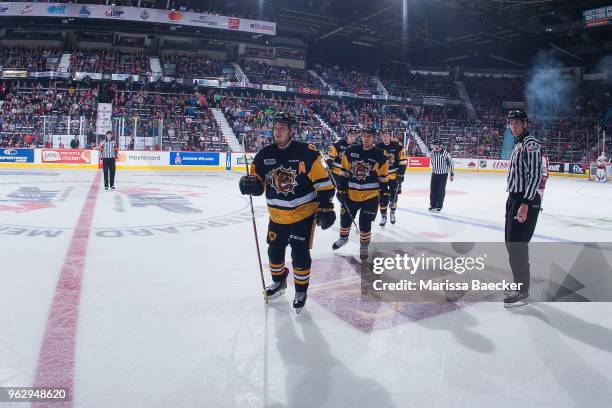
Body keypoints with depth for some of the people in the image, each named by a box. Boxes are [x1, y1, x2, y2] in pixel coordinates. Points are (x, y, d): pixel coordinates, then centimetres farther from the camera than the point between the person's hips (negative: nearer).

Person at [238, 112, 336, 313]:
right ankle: (279, 281, 42)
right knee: (274, 250, 15)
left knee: (300, 254, -1)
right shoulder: (265, 155, -3)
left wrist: (325, 206, -17)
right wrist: (250, 183, -19)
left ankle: (301, 290, 21)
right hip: (277, 215, 5)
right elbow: (258, 182, 4)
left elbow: (322, 181, -14)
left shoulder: (306, 153, -16)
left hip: (304, 213, -4)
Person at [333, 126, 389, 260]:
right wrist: (341, 190, 1)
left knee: (365, 223, -2)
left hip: (371, 195, -3)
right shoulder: (351, 151, -2)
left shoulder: (380, 155, -6)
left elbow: (383, 177, 0)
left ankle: (364, 246, 20)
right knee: (345, 218, 16)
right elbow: (344, 173, 3)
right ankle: (343, 238, 44)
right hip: (351, 194, 3)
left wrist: (384, 193, 2)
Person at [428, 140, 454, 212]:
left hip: (443, 174, -4)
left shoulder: (445, 153, -14)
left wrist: (452, 174, -6)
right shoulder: (432, 153, 0)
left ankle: (439, 206, 6)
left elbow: (451, 163, -8)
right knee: (433, 190, 4)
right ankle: (432, 205, 16)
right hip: (434, 173, 4)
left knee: (441, 190, -2)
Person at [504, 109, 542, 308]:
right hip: (514, 198, 10)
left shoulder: (531, 143, -12)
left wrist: (525, 203, -25)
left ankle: (522, 293, -2)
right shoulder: (519, 144, 19)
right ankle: (520, 283, 27)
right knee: (511, 242, 15)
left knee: (517, 245, -10)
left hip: (525, 201, -10)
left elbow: (535, 175, -20)